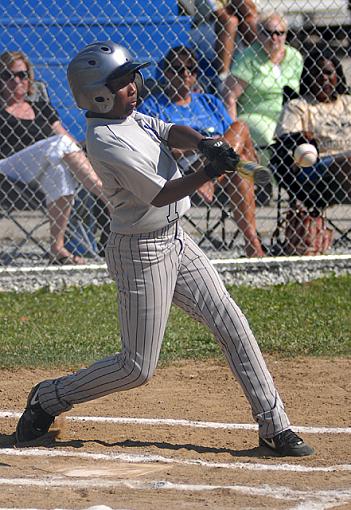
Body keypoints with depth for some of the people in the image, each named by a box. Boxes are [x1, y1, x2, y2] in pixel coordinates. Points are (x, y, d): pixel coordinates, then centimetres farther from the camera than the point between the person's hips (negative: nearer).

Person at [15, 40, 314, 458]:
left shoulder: (127, 116, 6)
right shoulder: (107, 142, -22)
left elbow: (171, 133, -3)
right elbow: (159, 194, -23)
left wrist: (202, 142, -24)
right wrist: (211, 172, -31)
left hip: (175, 241, 9)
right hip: (141, 254, -9)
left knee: (231, 324, 4)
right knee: (137, 368, -3)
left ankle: (273, 425, 7)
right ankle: (49, 398, 17)